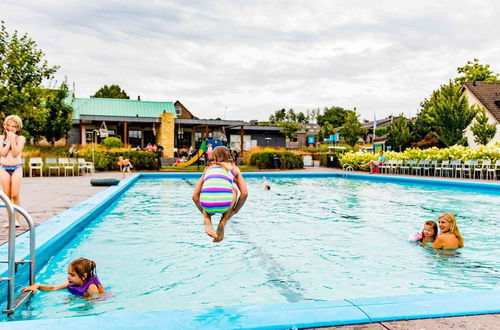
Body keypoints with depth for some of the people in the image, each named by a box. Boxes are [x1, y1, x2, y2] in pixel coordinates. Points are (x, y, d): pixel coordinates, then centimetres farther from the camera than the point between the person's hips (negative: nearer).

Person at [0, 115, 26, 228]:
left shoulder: (21, 138, 0)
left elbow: (15, 153, -12)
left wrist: (12, 139, -10)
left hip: (16, 168, -2)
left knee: (15, 195, -7)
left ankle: (16, 219, 1)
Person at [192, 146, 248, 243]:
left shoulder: (208, 168, 29)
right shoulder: (234, 168, 25)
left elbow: (195, 196, 26)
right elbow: (244, 193, 17)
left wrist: (204, 211, 39)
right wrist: (235, 210, 30)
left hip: (207, 205, 2)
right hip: (224, 204, -2)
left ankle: (207, 220, 16)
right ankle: (223, 221, 17)